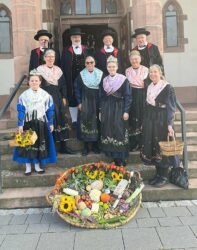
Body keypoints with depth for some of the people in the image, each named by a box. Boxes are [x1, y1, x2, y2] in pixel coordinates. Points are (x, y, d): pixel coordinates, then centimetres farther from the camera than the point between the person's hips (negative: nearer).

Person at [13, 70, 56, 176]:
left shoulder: (45, 95, 0)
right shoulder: (24, 95, -3)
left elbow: (50, 110, 4)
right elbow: (21, 111, -4)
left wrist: (51, 123, 3)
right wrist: (20, 125, -8)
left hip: (41, 124, 1)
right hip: (28, 123, -1)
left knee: (40, 144, 7)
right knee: (27, 144, 3)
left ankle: (37, 166, 22)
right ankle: (28, 167, 16)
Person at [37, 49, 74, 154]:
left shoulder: (58, 70, 11)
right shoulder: (40, 69, -2)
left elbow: (63, 85, 13)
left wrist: (64, 98, 5)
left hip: (58, 98, 4)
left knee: (61, 120, 4)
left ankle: (63, 146, 12)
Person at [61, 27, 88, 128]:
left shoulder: (86, 50, 9)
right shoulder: (66, 51, 5)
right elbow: (63, 67, 2)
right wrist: (65, 80, -4)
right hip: (71, 81, -1)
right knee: (72, 101, 4)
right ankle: (74, 121, 14)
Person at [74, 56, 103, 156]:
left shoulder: (100, 74, 2)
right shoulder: (81, 75, 1)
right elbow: (77, 89, 1)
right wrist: (79, 102, -5)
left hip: (97, 102, 1)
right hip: (85, 102, -1)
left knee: (96, 123, 5)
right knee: (85, 123, 0)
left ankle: (95, 145, 17)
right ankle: (86, 146, 10)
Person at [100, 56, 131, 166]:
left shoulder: (123, 80, -4)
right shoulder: (104, 81, 10)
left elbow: (128, 96, -7)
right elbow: (102, 97, 14)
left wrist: (126, 111, -13)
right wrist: (101, 111, 10)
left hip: (119, 109, -4)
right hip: (107, 110, 4)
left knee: (119, 132, -5)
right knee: (108, 132, 4)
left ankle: (121, 158, 4)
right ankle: (113, 156, 14)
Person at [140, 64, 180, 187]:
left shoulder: (168, 87, -11)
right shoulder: (150, 87, 9)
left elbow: (171, 107, -14)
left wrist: (169, 124, -22)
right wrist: (145, 122, 14)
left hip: (162, 121, -7)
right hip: (150, 121, 7)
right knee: (152, 147, 10)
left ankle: (164, 176, 14)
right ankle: (158, 174, 23)